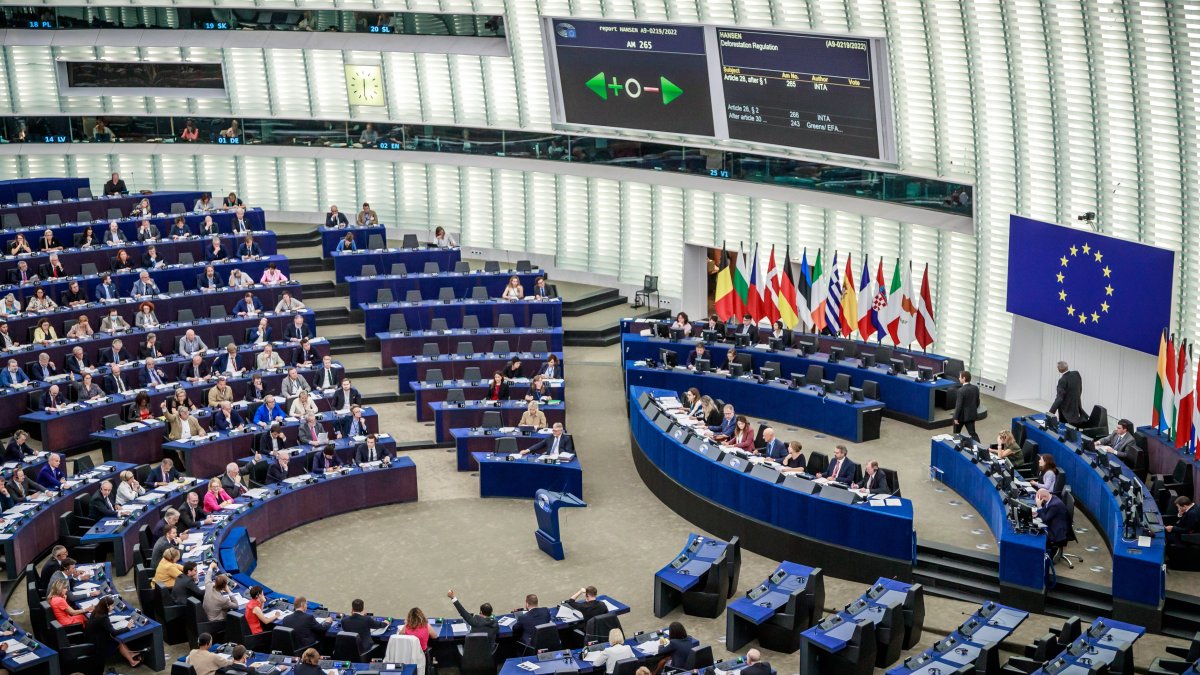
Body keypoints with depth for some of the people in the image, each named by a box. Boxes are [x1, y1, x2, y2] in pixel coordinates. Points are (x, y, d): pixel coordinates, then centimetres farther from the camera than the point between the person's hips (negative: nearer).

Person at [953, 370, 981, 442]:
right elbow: (977, 402, 9)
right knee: (972, 433, 6)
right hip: (971, 415, 5)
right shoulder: (975, 388, -1)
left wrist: (956, 418, -13)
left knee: (956, 433, 15)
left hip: (962, 415, -5)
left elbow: (959, 405, -19)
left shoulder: (961, 390, -21)